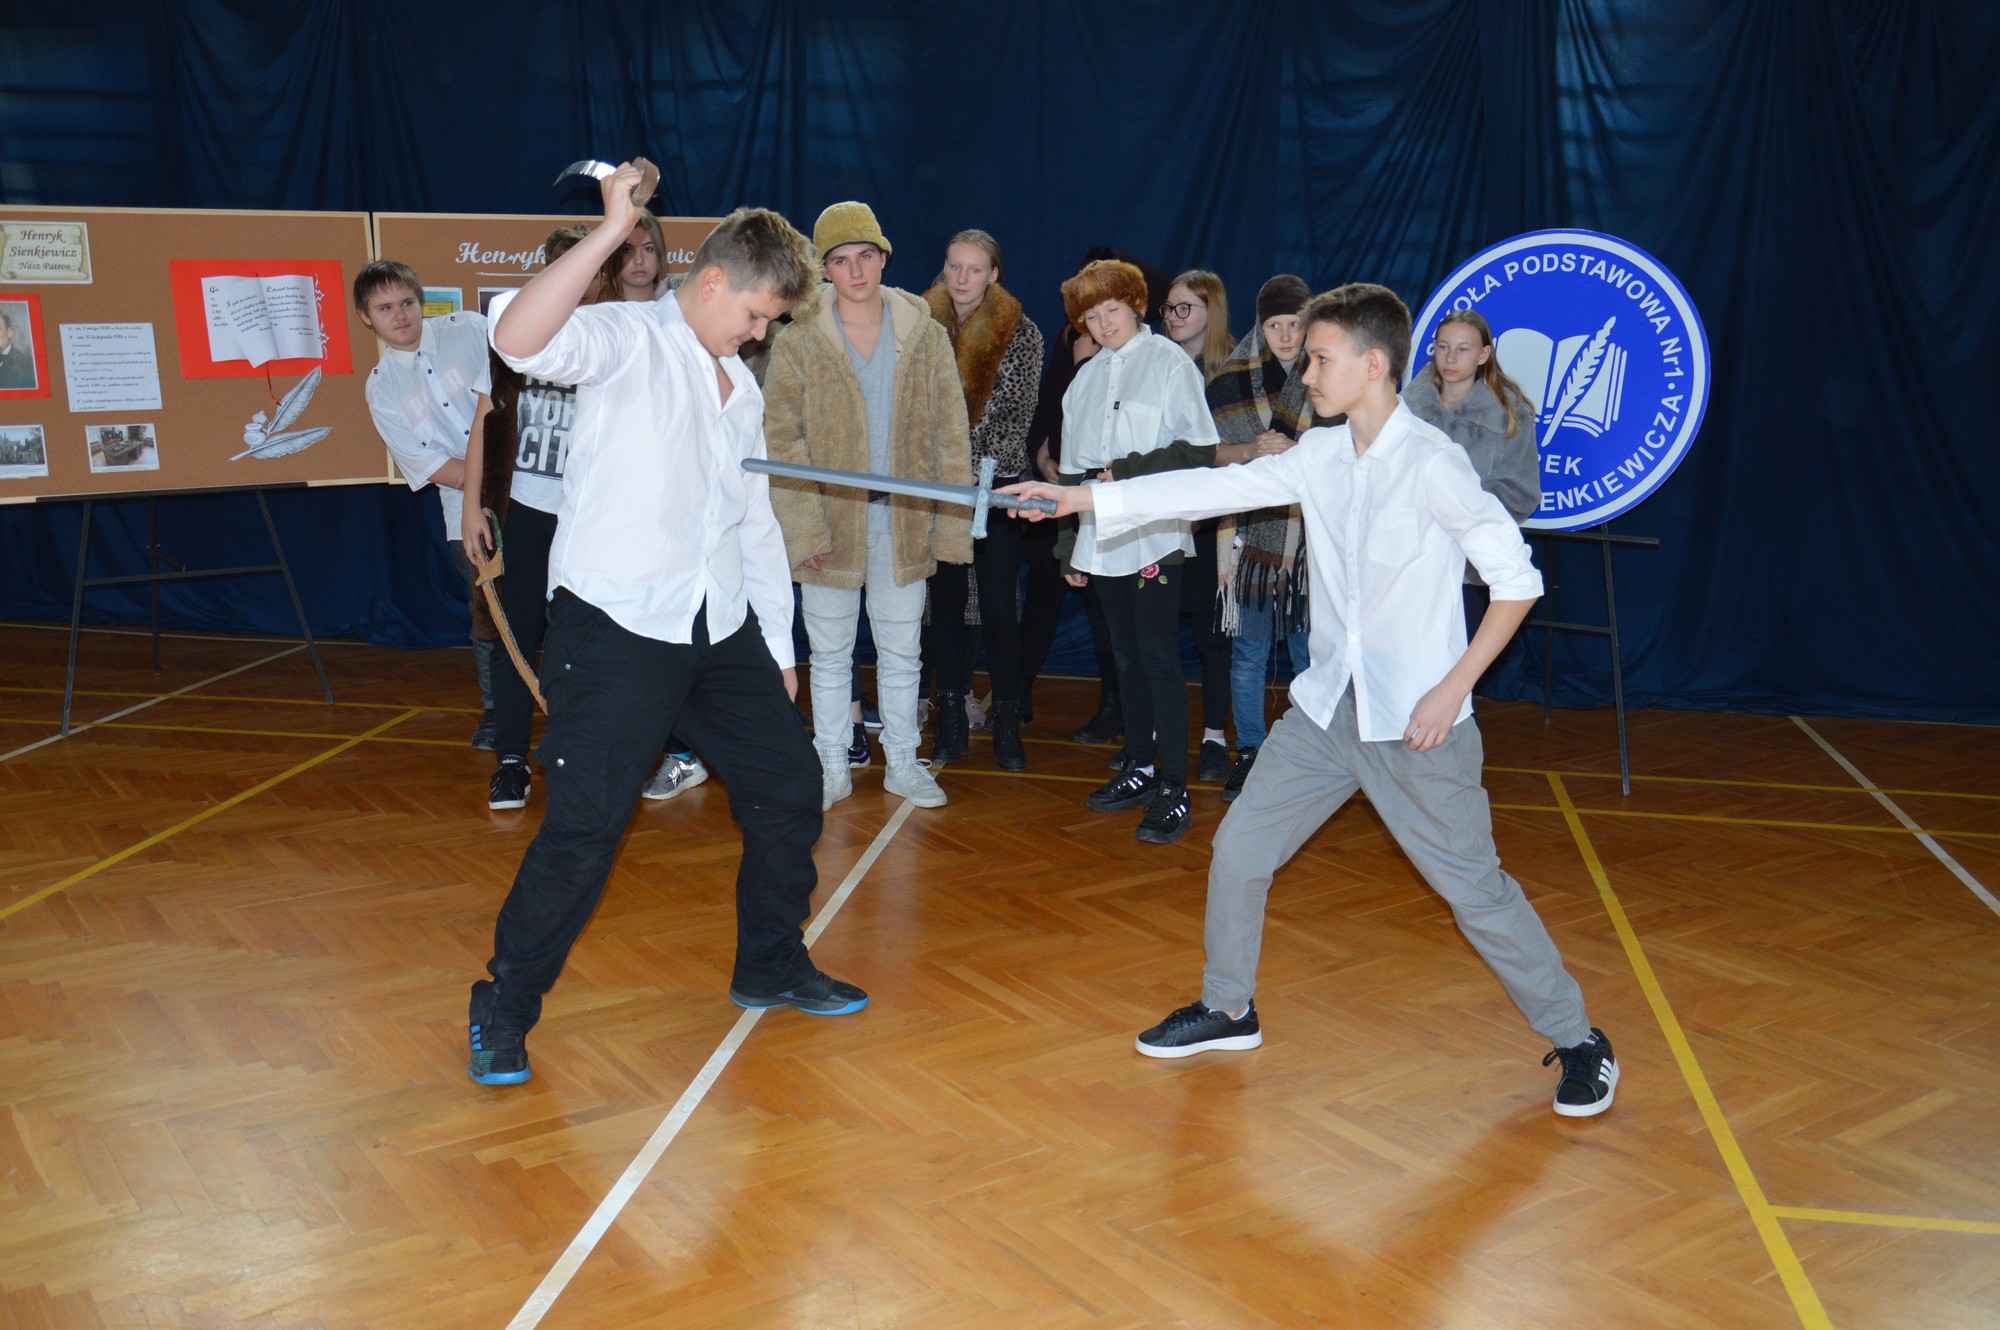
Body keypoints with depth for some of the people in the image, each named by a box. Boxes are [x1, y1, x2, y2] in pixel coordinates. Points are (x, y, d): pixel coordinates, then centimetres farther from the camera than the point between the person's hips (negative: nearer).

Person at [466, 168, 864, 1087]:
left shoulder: (742, 388, 19)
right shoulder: (629, 339, -5)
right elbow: (518, 340, -27)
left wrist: (777, 647, 21)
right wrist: (611, 229, -27)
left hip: (721, 631, 8)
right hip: (616, 630, -8)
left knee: (789, 785, 9)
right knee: (584, 829, -9)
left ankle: (770, 964, 30)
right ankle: (503, 1011, 10)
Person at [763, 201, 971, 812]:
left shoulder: (926, 337, 2)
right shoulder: (797, 343, -3)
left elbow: (950, 435, 3)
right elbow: (781, 441, -5)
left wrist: (951, 525, -2)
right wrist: (802, 527, -13)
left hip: (903, 521, 1)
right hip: (830, 520, -1)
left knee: (901, 651, 12)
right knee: (830, 654, 10)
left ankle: (902, 762, 27)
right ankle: (832, 767, 23)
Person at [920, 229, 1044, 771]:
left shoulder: (1021, 333, -1)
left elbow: (1019, 414, -4)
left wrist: (983, 469, -14)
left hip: (996, 487, -2)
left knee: (999, 605, -3)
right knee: (945, 601, 7)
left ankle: (1007, 725, 8)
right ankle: (951, 720, 17)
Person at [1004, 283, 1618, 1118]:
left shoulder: (1431, 463, -17)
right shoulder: (1321, 455, 3)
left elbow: (1516, 578, -14)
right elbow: (1216, 487, 3)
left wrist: (1453, 687, -19)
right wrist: (1080, 499, 0)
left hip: (1415, 720, -7)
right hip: (1328, 705, 7)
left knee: (1474, 887, 1)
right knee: (1238, 847, 9)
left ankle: (1577, 1040, 22)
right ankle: (1229, 1009, 29)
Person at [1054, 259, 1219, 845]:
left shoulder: (1170, 362, -3)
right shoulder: (1086, 378, 15)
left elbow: (1199, 451, -10)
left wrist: (1127, 471, -14)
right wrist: (1068, 543, 18)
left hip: (1155, 537, -6)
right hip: (1102, 538, 6)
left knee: (1159, 658, -7)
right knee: (1127, 656, 13)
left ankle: (1173, 788, -4)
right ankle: (1139, 767, 23)